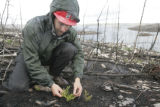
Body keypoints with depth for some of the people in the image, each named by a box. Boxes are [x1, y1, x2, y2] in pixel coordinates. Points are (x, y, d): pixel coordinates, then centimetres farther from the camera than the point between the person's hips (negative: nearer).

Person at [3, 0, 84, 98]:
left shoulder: (70, 31, -23)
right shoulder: (32, 28, -35)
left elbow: (78, 53, -14)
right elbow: (32, 62, -31)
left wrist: (77, 78, -29)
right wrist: (50, 84, -31)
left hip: (50, 56, 4)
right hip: (29, 56, -3)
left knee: (70, 49, -26)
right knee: (17, 86, -28)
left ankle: (54, 74, -2)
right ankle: (35, 77, 5)